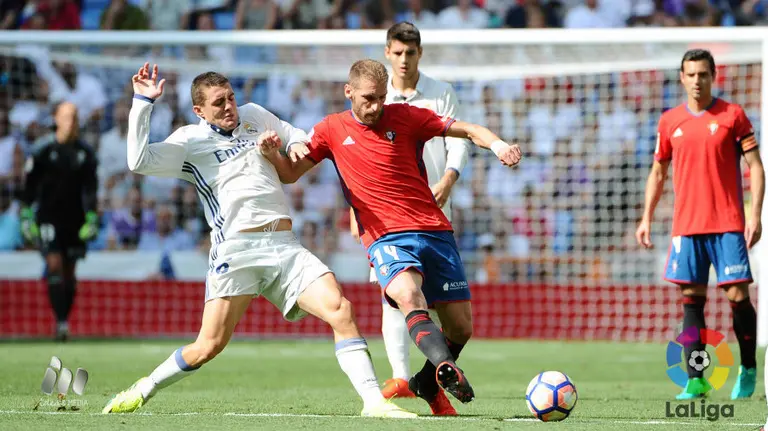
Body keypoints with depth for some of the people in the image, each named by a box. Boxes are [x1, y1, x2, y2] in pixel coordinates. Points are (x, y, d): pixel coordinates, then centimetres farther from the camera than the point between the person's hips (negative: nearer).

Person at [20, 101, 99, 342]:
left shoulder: (85, 152, 4)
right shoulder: (42, 149, -3)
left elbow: (90, 188, 5)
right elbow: (30, 186, 1)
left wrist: (91, 219, -3)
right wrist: (27, 216, -3)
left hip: (75, 220, 3)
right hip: (49, 217, -3)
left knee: (69, 272, 5)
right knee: (54, 266, -14)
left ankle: (65, 321, 14)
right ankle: (60, 322, -17)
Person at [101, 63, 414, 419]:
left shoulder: (254, 116, 19)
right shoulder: (190, 140, 6)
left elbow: (305, 144, 29)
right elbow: (139, 162, -8)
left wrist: (279, 146, 6)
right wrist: (142, 103, -8)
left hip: (285, 246, 4)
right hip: (236, 251, -4)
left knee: (340, 310, -15)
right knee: (209, 346, -8)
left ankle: (373, 402, -14)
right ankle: (142, 391, 14)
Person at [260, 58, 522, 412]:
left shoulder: (405, 117, 7)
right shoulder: (332, 130, 10)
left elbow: (467, 130, 7)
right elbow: (289, 174, 17)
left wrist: (496, 144, -14)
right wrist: (274, 154, -6)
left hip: (435, 232, 2)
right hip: (386, 238, -2)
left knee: (460, 327, 0)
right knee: (409, 296, -35)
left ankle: (428, 383, 28)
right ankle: (448, 369, -55)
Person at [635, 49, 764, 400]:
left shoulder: (732, 115, 1)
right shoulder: (670, 121, 10)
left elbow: (755, 166, 0)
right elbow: (658, 172, 18)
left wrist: (755, 215, -10)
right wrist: (647, 218, 11)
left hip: (728, 225, -3)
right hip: (686, 225, 3)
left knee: (738, 296, -6)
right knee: (691, 300, -1)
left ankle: (748, 369, 12)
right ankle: (695, 379, 1)